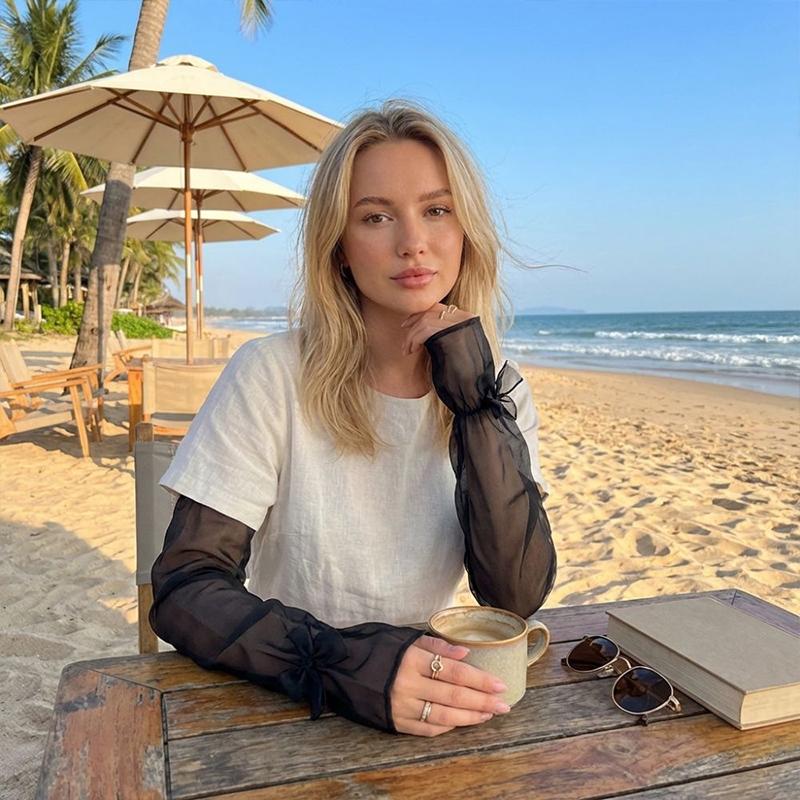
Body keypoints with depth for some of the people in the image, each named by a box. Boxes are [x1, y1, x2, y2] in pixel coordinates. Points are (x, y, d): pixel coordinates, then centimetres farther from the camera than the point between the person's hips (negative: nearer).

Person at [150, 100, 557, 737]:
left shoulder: (498, 391, -1)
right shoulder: (272, 375, -11)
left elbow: (518, 598, -10)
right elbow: (184, 590, -13)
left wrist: (477, 404, -17)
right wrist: (341, 662, -28)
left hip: (428, 704, 2)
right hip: (281, 706, -1)